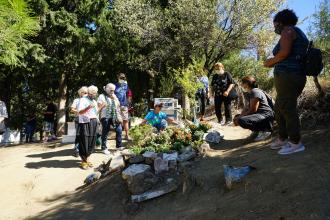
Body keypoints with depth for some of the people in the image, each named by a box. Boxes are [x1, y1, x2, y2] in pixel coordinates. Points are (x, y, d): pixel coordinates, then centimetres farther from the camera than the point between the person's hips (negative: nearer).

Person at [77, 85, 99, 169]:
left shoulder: (94, 102, 19)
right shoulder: (83, 100, -4)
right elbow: (80, 112, -13)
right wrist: (88, 107, -25)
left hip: (94, 124, 7)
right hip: (85, 124, -7)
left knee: (92, 143, 9)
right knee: (84, 143, -4)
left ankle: (86, 159, 22)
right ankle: (83, 161, 8)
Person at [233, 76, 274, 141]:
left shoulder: (255, 92, -13)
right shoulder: (251, 93, 19)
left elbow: (253, 110, -20)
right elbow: (247, 108, 14)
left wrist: (240, 118, -15)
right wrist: (238, 117, -1)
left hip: (266, 116, -11)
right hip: (258, 115, 11)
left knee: (241, 121, -32)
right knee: (237, 118, 16)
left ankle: (264, 131, -14)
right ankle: (256, 130, 10)